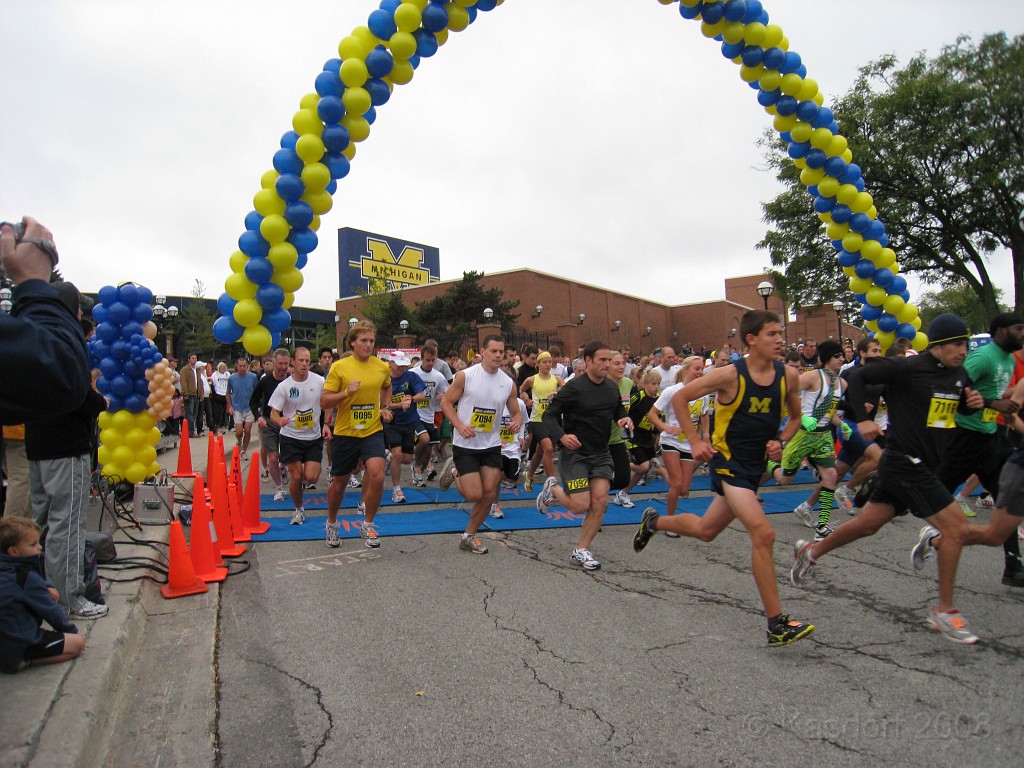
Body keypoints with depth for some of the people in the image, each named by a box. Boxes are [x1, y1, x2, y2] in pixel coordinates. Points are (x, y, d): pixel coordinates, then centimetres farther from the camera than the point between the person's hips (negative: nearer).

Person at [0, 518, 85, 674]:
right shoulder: (27, 577, -18)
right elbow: (51, 611, -10)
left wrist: (47, 590, 2)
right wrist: (71, 630, 5)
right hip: (17, 648, -9)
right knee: (77, 642, -7)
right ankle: (25, 661, -12)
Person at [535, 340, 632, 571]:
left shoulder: (612, 388, 6)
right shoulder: (574, 387, -14)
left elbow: (619, 411, 22)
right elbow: (550, 414, -13)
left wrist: (626, 418, -1)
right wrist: (562, 436, -31)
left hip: (601, 454, 6)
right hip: (575, 453, -5)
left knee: (600, 502, -6)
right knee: (581, 506, -8)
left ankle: (581, 551, 10)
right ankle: (553, 488, 25)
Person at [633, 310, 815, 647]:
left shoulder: (788, 376, -2)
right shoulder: (730, 375, -16)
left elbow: (795, 417, 15)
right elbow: (679, 398, -7)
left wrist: (780, 442, -4)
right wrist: (694, 441, -10)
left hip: (756, 464, 6)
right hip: (728, 460, -6)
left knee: (706, 531, 19)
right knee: (763, 534, -18)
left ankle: (654, 522, 47)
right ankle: (777, 625, -11)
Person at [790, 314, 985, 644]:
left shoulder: (959, 374, 8)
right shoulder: (907, 367, -15)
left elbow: (961, 407, 24)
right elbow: (857, 377, -13)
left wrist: (974, 402, 1)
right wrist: (863, 419, -19)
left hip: (924, 466, 8)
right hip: (904, 463, -8)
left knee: (868, 524, 15)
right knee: (956, 527, -11)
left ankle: (811, 551, 35)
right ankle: (944, 611, 3)